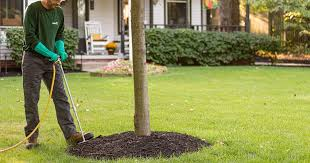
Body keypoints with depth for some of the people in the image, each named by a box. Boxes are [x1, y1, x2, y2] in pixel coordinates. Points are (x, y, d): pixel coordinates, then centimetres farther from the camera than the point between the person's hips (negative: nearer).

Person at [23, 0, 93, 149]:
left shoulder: (59, 12, 7)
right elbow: (30, 37, -16)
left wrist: (61, 51, -3)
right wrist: (49, 53, -19)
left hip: (52, 59, 5)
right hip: (32, 59, -5)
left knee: (61, 97, -2)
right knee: (31, 100, 1)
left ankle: (71, 134, -3)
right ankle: (32, 137, 10)